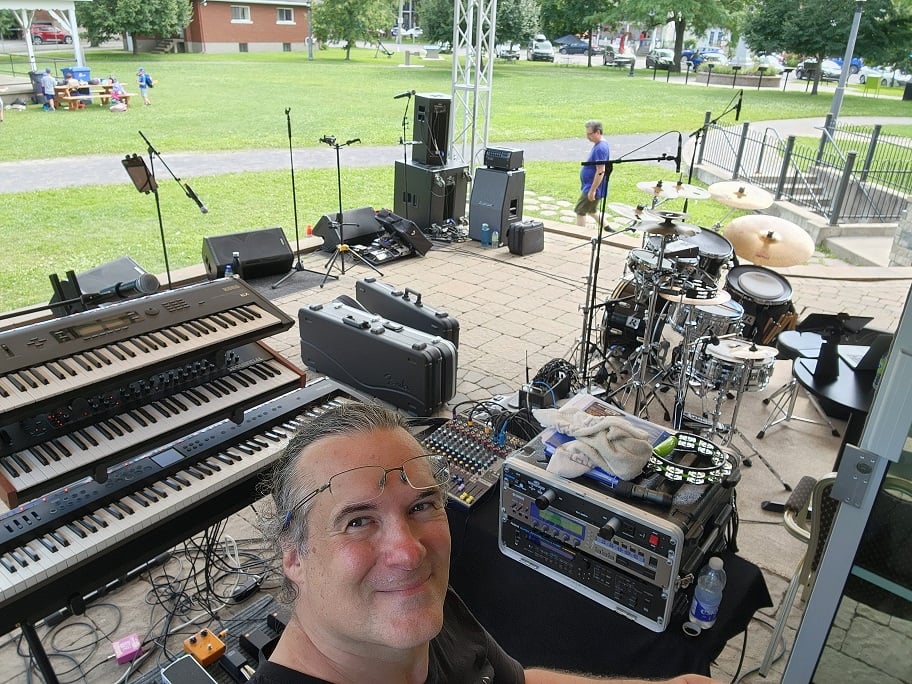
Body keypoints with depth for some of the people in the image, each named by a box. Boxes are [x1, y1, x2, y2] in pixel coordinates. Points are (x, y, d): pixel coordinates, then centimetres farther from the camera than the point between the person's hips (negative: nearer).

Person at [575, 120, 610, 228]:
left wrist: (592, 190, -26)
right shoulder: (600, 144, 8)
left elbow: (600, 171, -28)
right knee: (591, 211, 22)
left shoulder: (600, 148, -24)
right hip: (590, 186, 10)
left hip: (594, 187, -10)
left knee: (580, 211, -3)